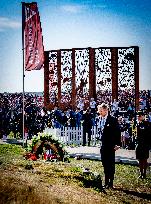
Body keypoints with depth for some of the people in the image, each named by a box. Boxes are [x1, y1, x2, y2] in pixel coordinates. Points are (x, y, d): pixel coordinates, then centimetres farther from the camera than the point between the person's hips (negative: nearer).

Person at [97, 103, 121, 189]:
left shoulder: (113, 120, -11)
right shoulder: (100, 119, 9)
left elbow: (118, 132, -10)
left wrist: (118, 144, -14)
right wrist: (101, 143, 10)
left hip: (110, 146, -7)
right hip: (103, 145, 7)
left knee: (111, 164, 0)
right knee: (105, 164, 13)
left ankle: (111, 183, 7)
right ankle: (106, 182, 23)